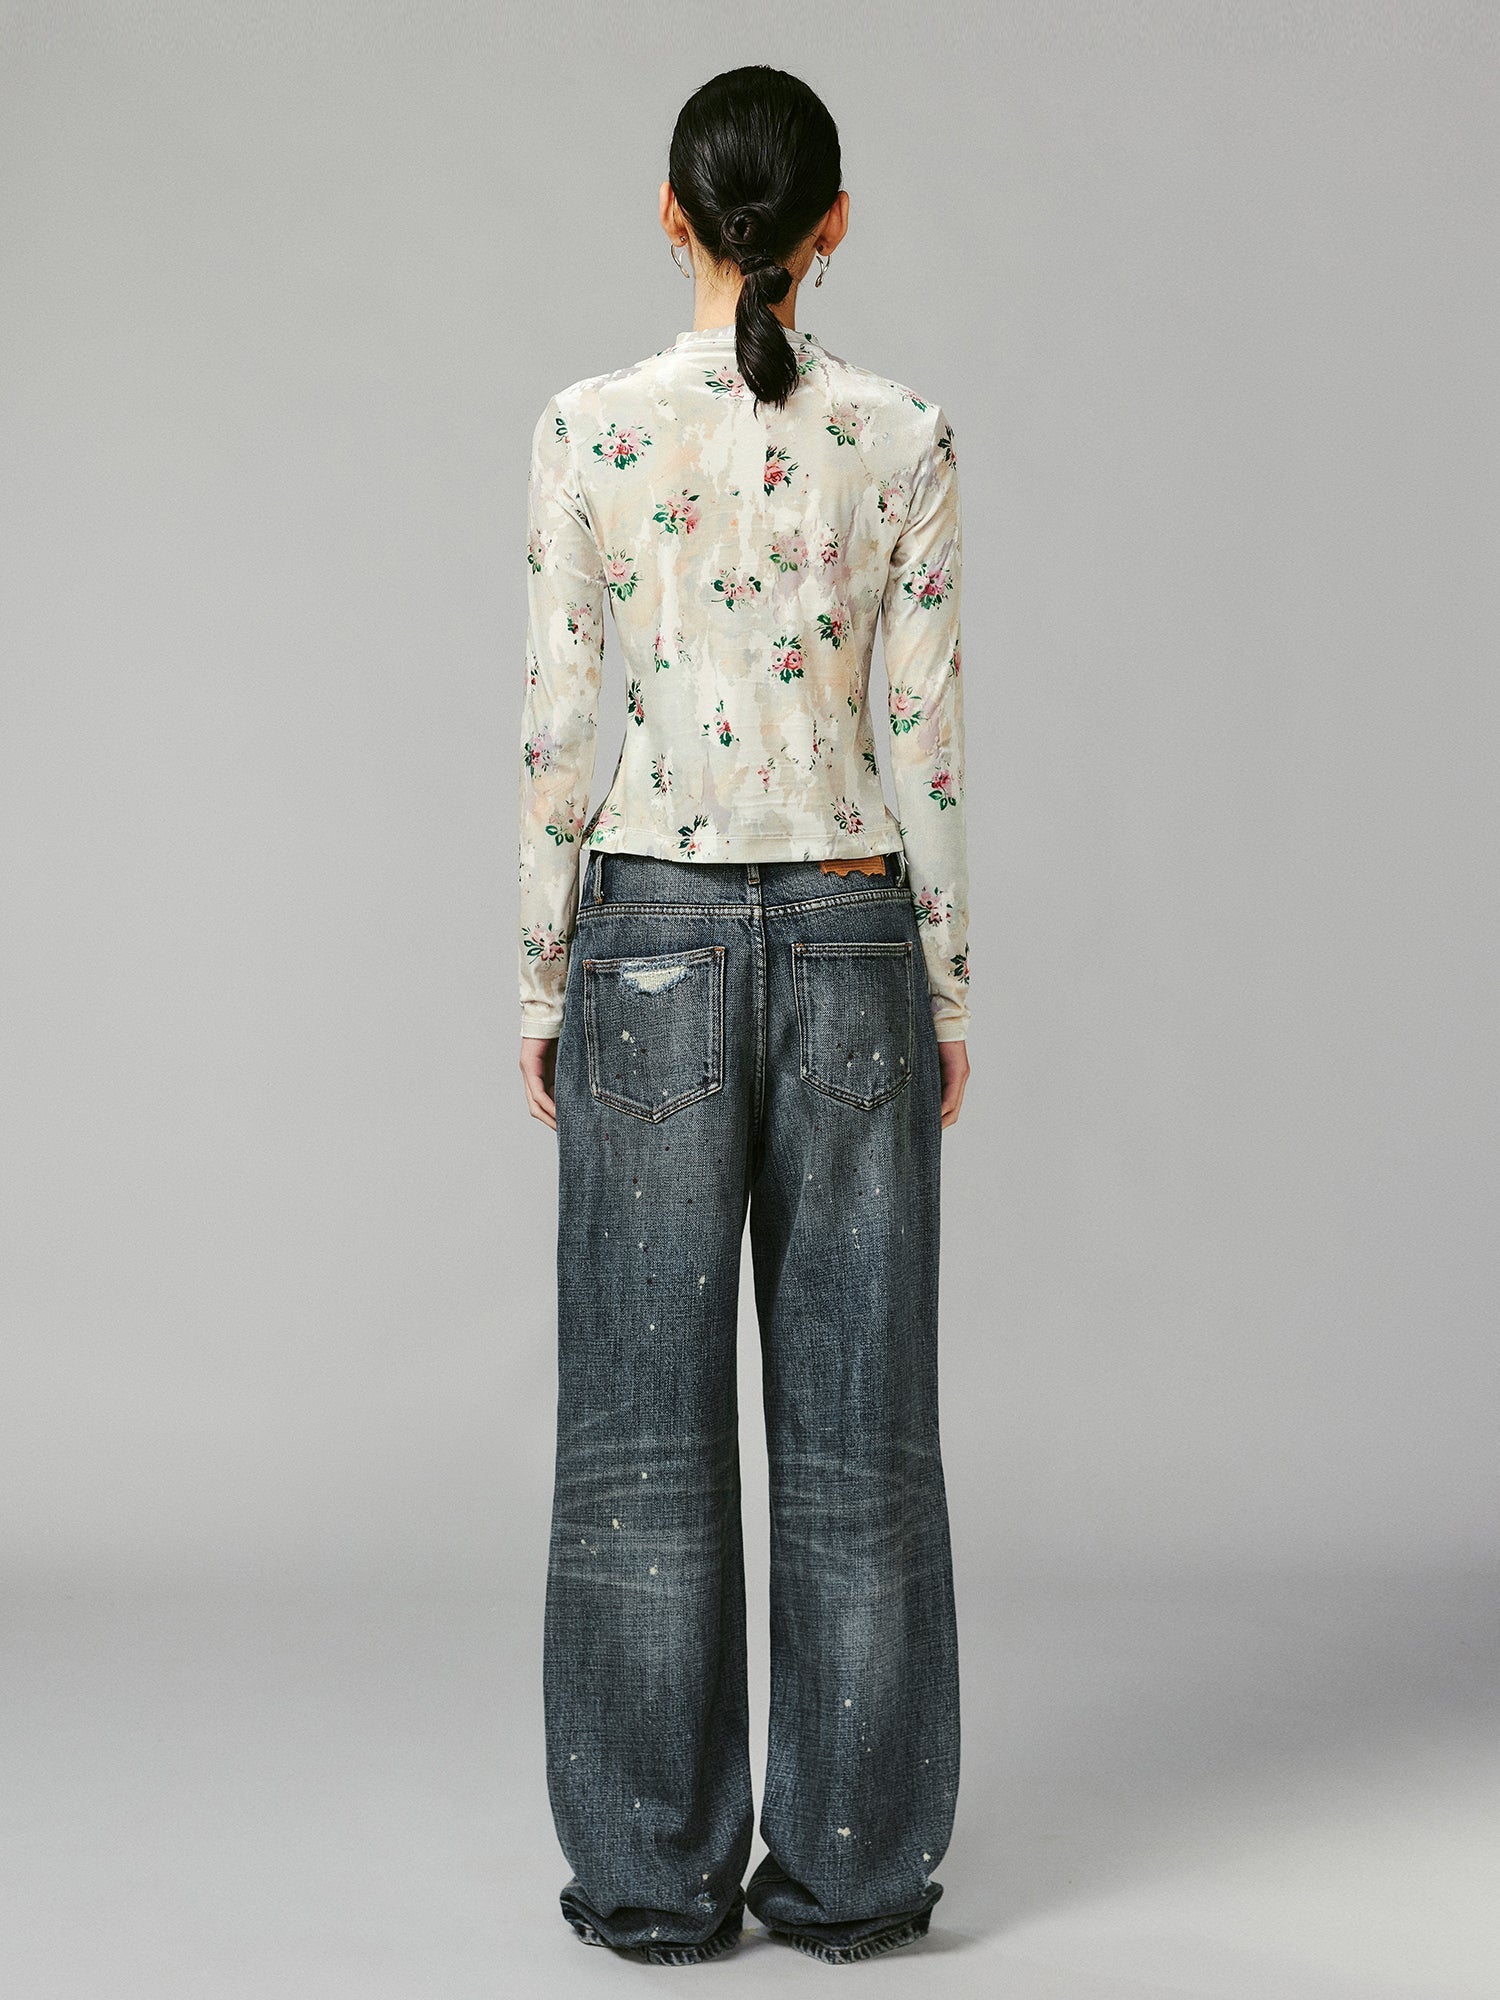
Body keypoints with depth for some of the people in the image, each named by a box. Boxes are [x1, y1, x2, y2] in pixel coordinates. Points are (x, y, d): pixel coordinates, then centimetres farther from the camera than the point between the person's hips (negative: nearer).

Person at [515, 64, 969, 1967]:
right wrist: (949, 989, 8)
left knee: (647, 1416, 6)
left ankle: (656, 1873, 13)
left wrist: (538, 977, 5)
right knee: (857, 1413, 7)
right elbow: (927, 737, 0)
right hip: (853, 936, 1)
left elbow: (558, 727, -4)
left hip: (651, 935, -1)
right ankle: (853, 1867, 15)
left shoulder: (589, 430, -4)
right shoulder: (905, 438, -1)